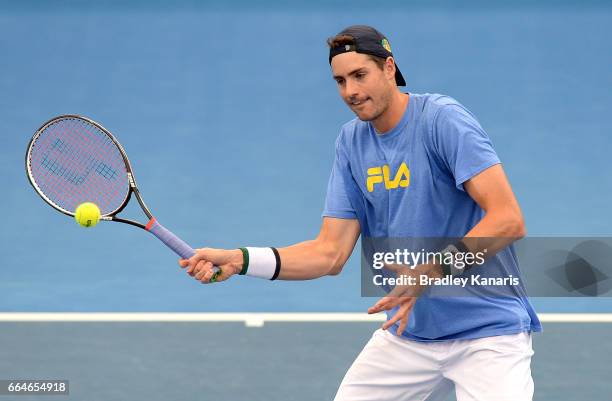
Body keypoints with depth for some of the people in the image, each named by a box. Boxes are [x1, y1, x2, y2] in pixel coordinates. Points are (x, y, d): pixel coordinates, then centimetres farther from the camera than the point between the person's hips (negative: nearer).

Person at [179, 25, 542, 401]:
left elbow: (509, 219, -22)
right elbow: (330, 253, 3)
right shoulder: (351, 141, 6)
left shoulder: (443, 119, -14)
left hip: (487, 331, -6)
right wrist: (239, 260, -9)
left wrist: (435, 270, -32)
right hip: (408, 334, 6)